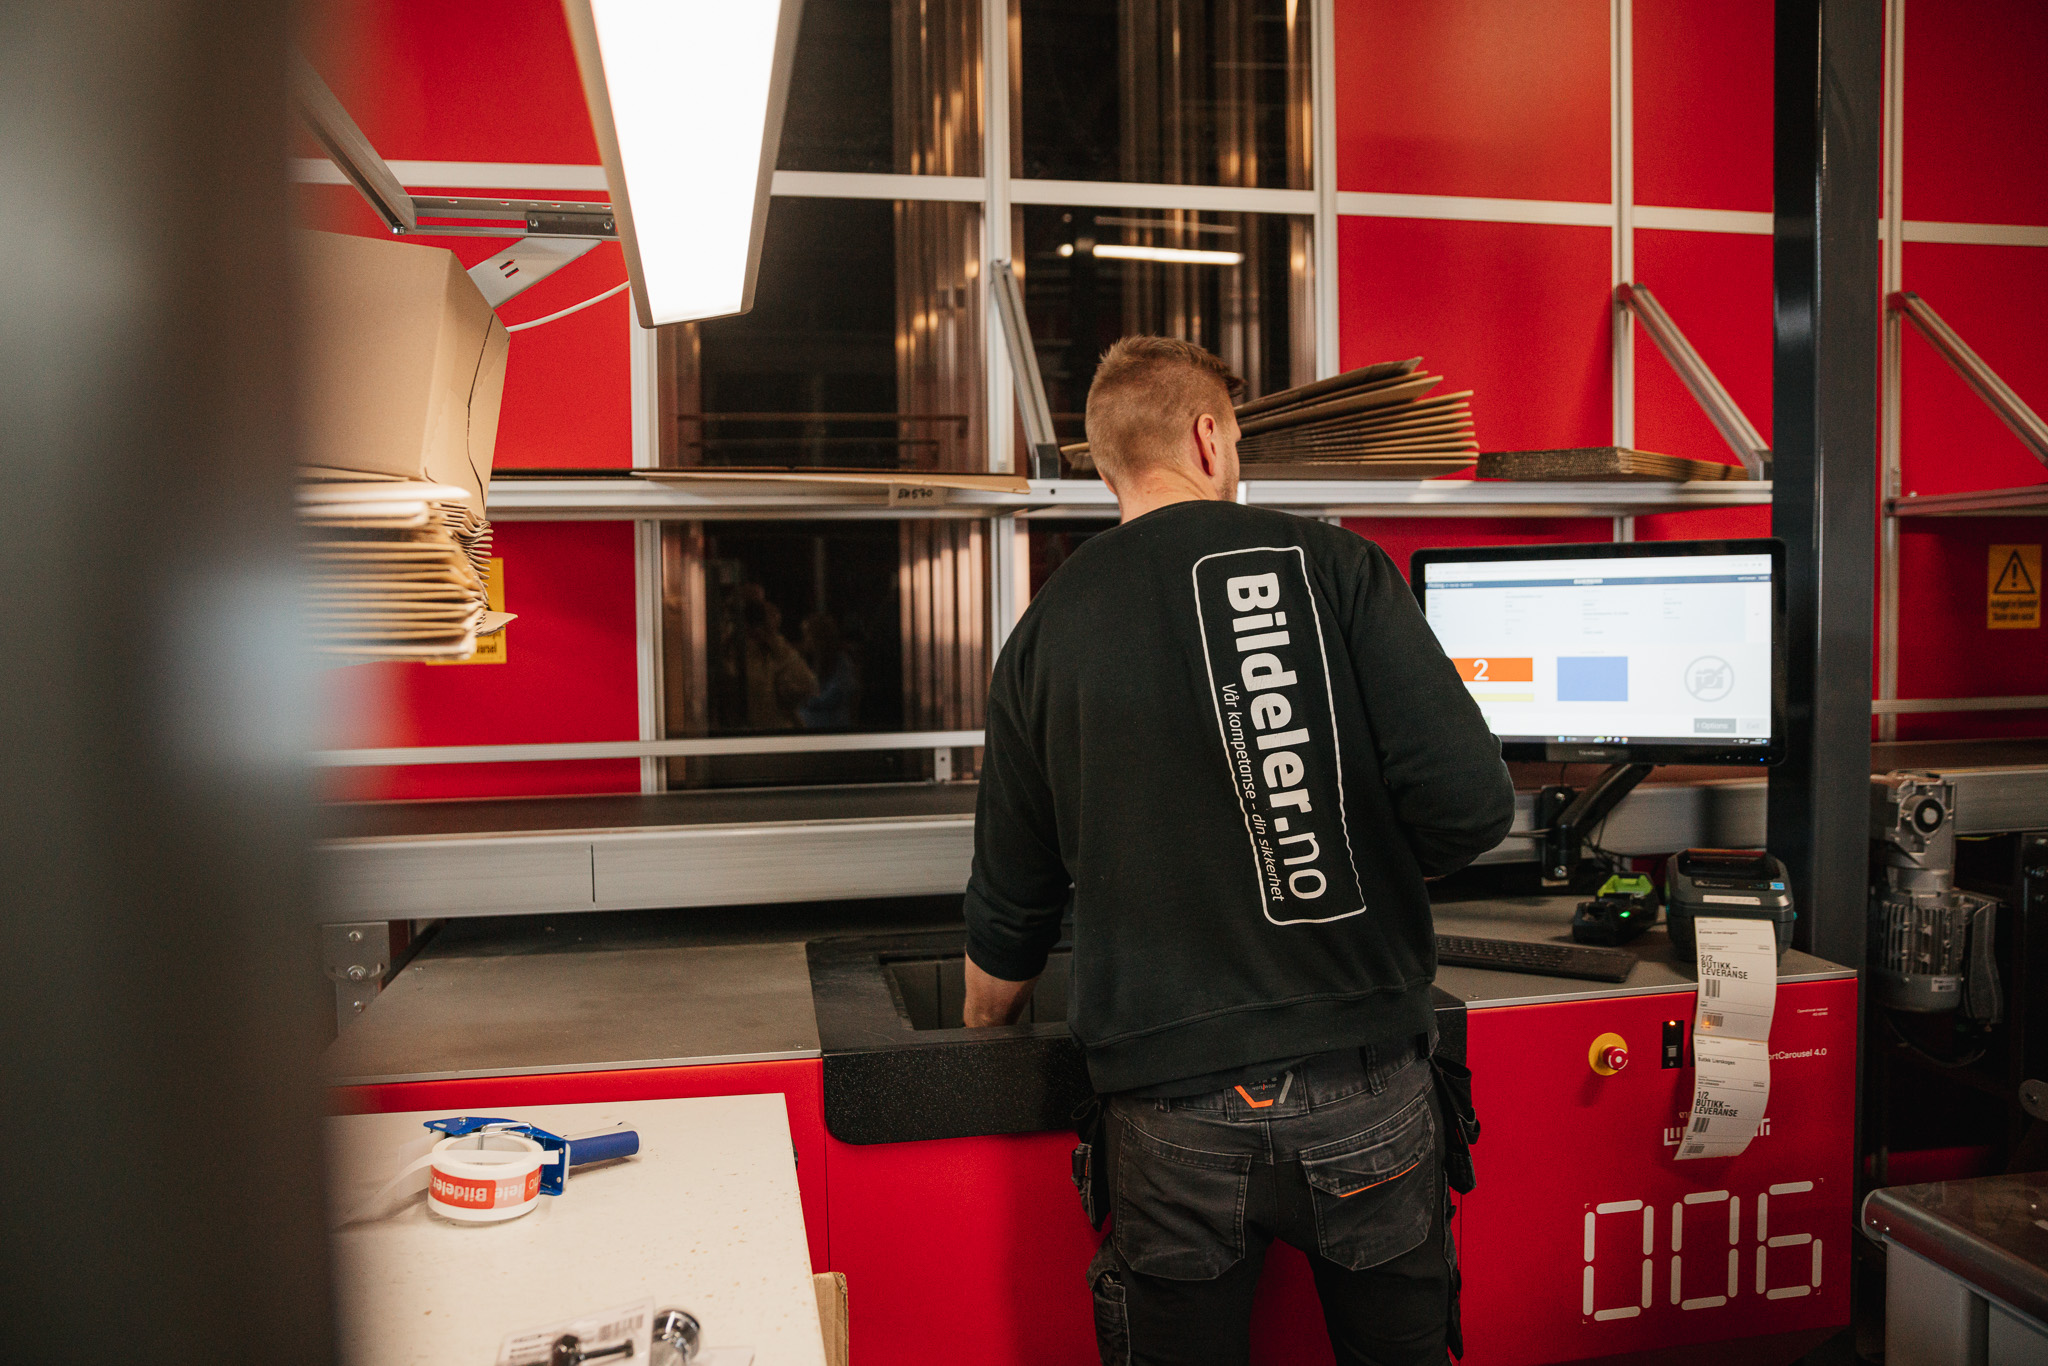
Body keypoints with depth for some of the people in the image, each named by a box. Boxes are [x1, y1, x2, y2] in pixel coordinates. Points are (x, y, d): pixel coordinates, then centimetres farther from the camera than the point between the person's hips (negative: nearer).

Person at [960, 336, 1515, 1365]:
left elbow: (1010, 914, 9)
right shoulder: (1332, 566, -5)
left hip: (1172, 1115, 1)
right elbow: (1472, 803, -12)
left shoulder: (1045, 634, 2)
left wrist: (982, 1039, 28)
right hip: (1364, 1089, -1)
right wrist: (1356, 860, 9)